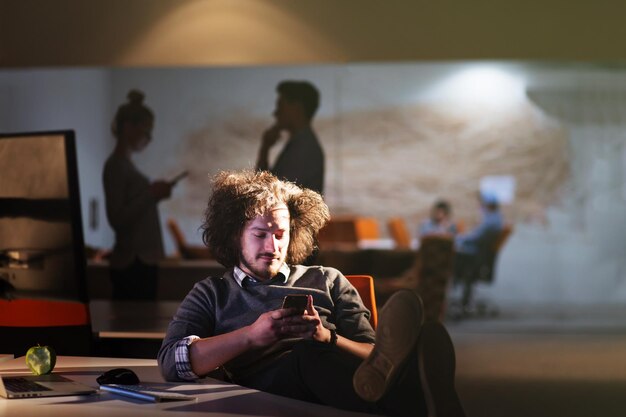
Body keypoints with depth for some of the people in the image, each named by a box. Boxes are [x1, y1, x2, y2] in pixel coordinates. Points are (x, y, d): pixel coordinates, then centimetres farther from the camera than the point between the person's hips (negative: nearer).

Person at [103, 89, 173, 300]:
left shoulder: (126, 164, 17)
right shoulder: (116, 166, -10)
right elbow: (117, 219, -18)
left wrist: (154, 194, 14)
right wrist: (151, 194, -18)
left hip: (142, 260, 9)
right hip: (132, 263, -9)